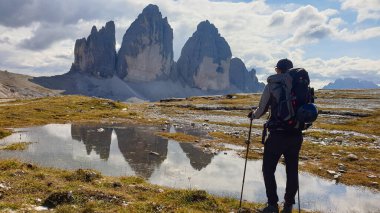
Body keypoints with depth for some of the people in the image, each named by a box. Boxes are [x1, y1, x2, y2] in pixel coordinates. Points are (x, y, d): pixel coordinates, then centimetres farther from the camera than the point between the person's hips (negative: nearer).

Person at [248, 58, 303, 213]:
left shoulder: (272, 85, -5)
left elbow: (262, 109, 3)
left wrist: (253, 115, 24)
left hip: (277, 134, -4)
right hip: (296, 134, 4)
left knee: (268, 169, 10)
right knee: (292, 170, 17)